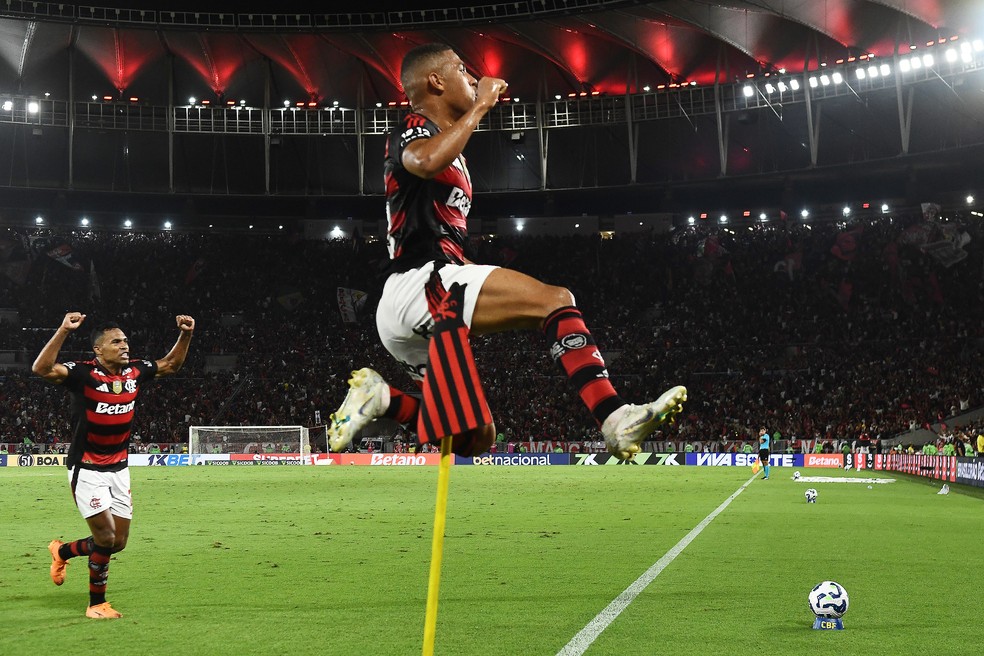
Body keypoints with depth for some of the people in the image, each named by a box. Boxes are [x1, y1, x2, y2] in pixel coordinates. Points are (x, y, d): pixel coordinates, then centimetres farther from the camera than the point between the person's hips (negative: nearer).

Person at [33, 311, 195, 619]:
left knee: (118, 542, 9)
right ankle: (96, 604, 16)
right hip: (87, 470, -6)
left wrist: (185, 335, 5)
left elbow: (171, 364, 19)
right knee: (106, 538, -10)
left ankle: (62, 551, 37)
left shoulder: (136, 372, 1)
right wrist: (64, 331, -41)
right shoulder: (84, 373, -16)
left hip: (119, 469, 6)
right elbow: (42, 369, -32)